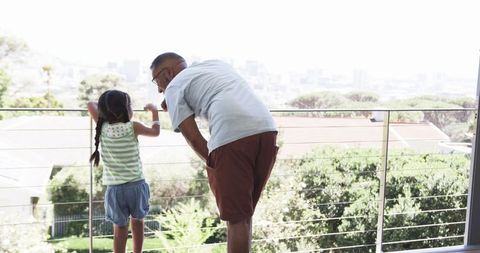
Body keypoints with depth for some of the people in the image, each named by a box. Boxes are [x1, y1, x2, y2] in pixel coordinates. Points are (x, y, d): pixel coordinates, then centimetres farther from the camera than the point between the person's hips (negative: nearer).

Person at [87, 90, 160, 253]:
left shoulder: (102, 127, -2)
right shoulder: (133, 127, -8)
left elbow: (91, 105, 11)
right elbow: (156, 131, 9)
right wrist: (154, 111, 20)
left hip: (115, 187, 1)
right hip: (136, 184, -1)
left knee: (120, 227, 8)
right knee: (137, 221, 19)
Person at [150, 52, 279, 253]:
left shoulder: (174, 87, 13)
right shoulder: (215, 63, 31)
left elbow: (193, 138, 4)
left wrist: (214, 165, 16)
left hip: (231, 136, -7)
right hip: (266, 130, 7)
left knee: (236, 218, 2)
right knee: (243, 214, 18)